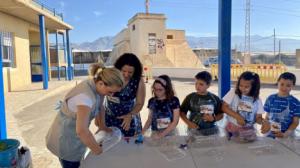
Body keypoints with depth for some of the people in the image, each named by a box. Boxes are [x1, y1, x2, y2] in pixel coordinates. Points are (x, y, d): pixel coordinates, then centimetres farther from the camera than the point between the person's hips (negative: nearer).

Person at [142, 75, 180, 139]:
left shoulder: (174, 101, -7)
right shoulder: (151, 101, 3)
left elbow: (175, 121, -8)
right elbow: (150, 119, 11)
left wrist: (162, 134, -14)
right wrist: (142, 132, -3)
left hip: (169, 134, -2)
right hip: (155, 134, 3)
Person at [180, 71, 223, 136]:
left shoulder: (215, 98, 0)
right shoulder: (190, 97, -3)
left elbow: (220, 114, 8)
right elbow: (182, 112, 2)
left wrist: (213, 118, -12)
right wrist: (188, 123, -12)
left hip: (211, 131, 1)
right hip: (194, 131, -1)